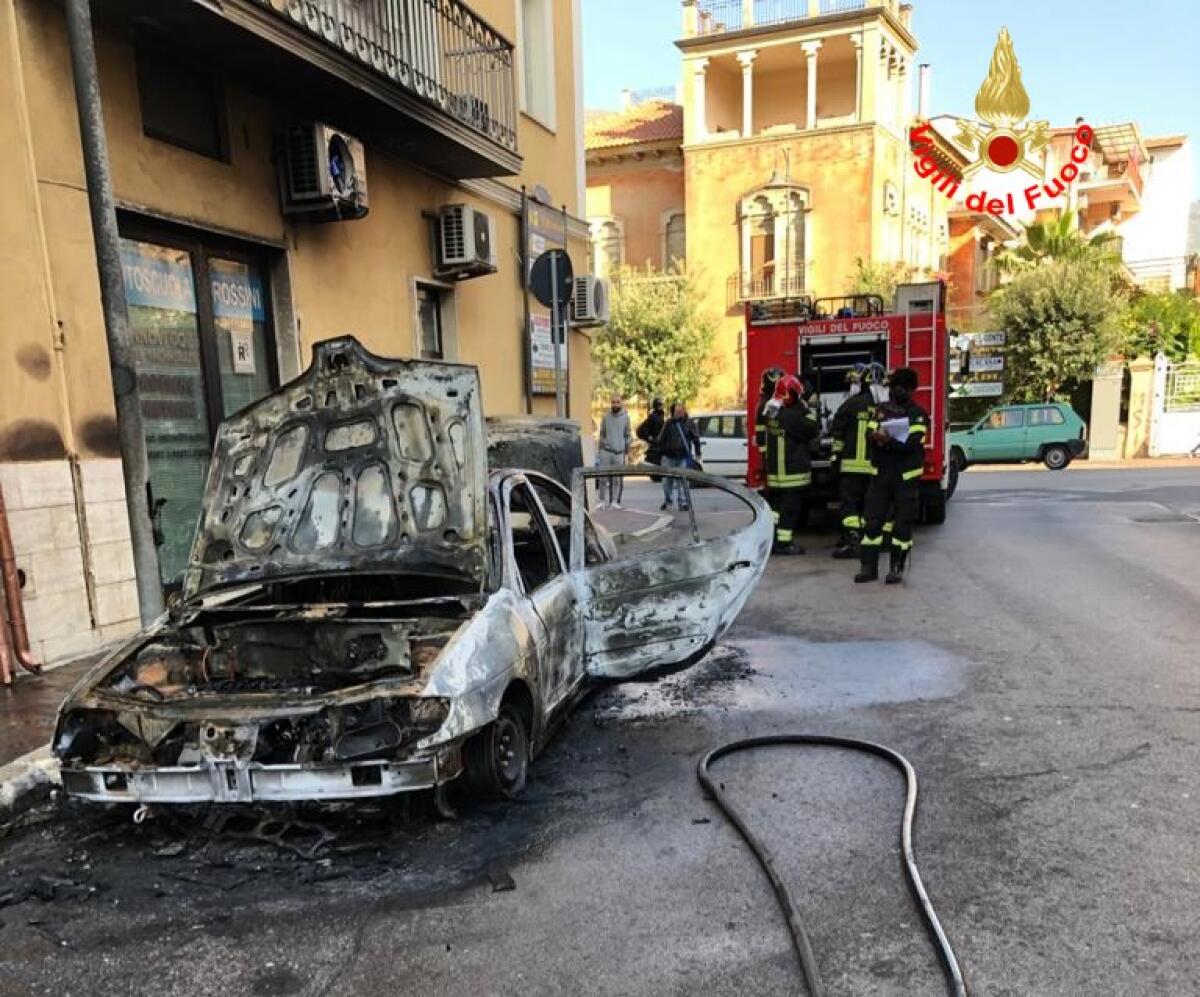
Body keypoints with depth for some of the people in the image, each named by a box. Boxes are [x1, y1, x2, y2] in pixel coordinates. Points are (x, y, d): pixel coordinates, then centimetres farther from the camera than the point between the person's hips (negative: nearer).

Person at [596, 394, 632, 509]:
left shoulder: (625, 417, 5)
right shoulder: (605, 416, 6)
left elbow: (627, 436, 7)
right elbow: (602, 434, 11)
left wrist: (627, 454, 2)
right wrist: (599, 450, 6)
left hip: (619, 452, 0)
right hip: (606, 451, 0)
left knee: (617, 479, 1)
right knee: (603, 477, -2)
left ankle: (615, 501, 9)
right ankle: (602, 500, 6)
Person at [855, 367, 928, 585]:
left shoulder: (919, 414, -1)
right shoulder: (882, 409, 11)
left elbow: (912, 443, -15)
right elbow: (869, 434, -3)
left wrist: (888, 441, -28)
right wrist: (877, 437, -26)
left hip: (907, 477, -3)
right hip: (881, 475, 3)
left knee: (903, 523, 2)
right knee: (873, 520, 1)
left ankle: (897, 568, 10)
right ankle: (869, 566, 6)